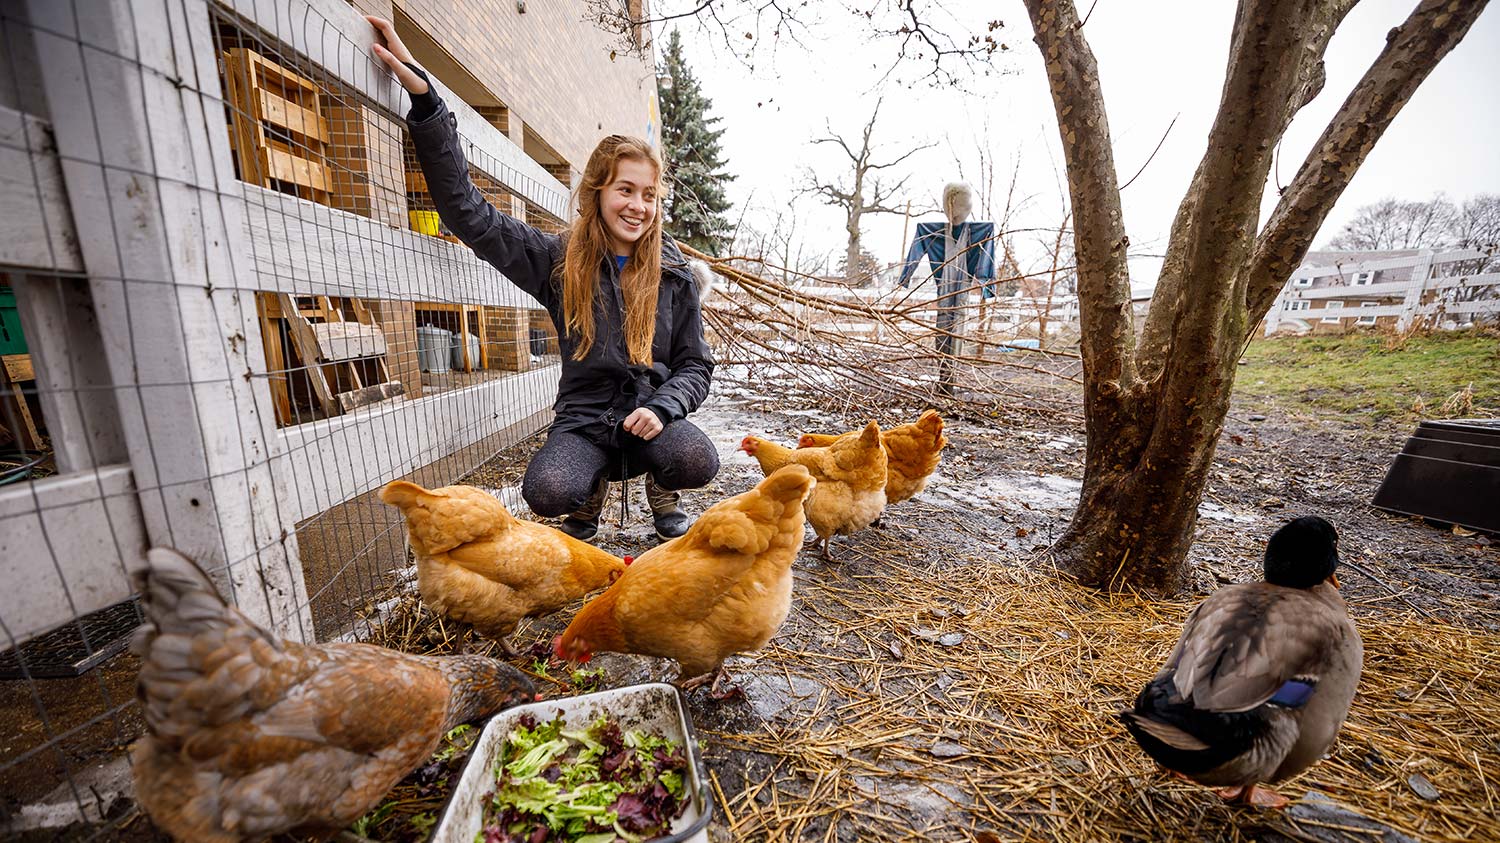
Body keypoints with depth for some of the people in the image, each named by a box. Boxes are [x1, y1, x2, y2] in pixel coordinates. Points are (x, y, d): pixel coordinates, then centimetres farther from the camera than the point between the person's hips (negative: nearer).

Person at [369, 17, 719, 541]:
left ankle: (663, 500, 7)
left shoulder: (673, 273, 0)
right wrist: (424, 100, -9)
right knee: (547, 491, -29)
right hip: (584, 420, 0)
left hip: (651, 417, 0)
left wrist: (662, 407, -17)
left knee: (698, 462, -31)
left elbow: (695, 364, 3)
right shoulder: (559, 260, 0)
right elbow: (469, 213, -4)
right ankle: (594, 490, 10)